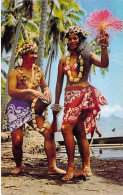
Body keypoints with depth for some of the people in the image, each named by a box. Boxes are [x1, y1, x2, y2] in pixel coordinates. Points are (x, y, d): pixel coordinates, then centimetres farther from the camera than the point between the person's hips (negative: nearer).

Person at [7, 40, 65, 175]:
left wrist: (47, 91, -2)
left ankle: (52, 167, -6)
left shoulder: (38, 71, 9)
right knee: (17, 140, -8)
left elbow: (45, 86, 22)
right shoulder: (15, 72, -4)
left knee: (49, 132, -15)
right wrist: (29, 91, -28)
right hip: (17, 109, -3)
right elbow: (11, 91, -17)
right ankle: (18, 166, 22)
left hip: (33, 109, 3)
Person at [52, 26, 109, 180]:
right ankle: (86, 167, 13)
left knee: (66, 128, -17)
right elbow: (59, 82, 16)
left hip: (84, 95, -5)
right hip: (70, 96, 5)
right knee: (79, 133, 6)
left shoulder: (87, 56, 3)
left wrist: (104, 47, -28)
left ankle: (71, 166, -7)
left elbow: (104, 64, -15)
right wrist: (56, 104, 15)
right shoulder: (63, 60, 16)